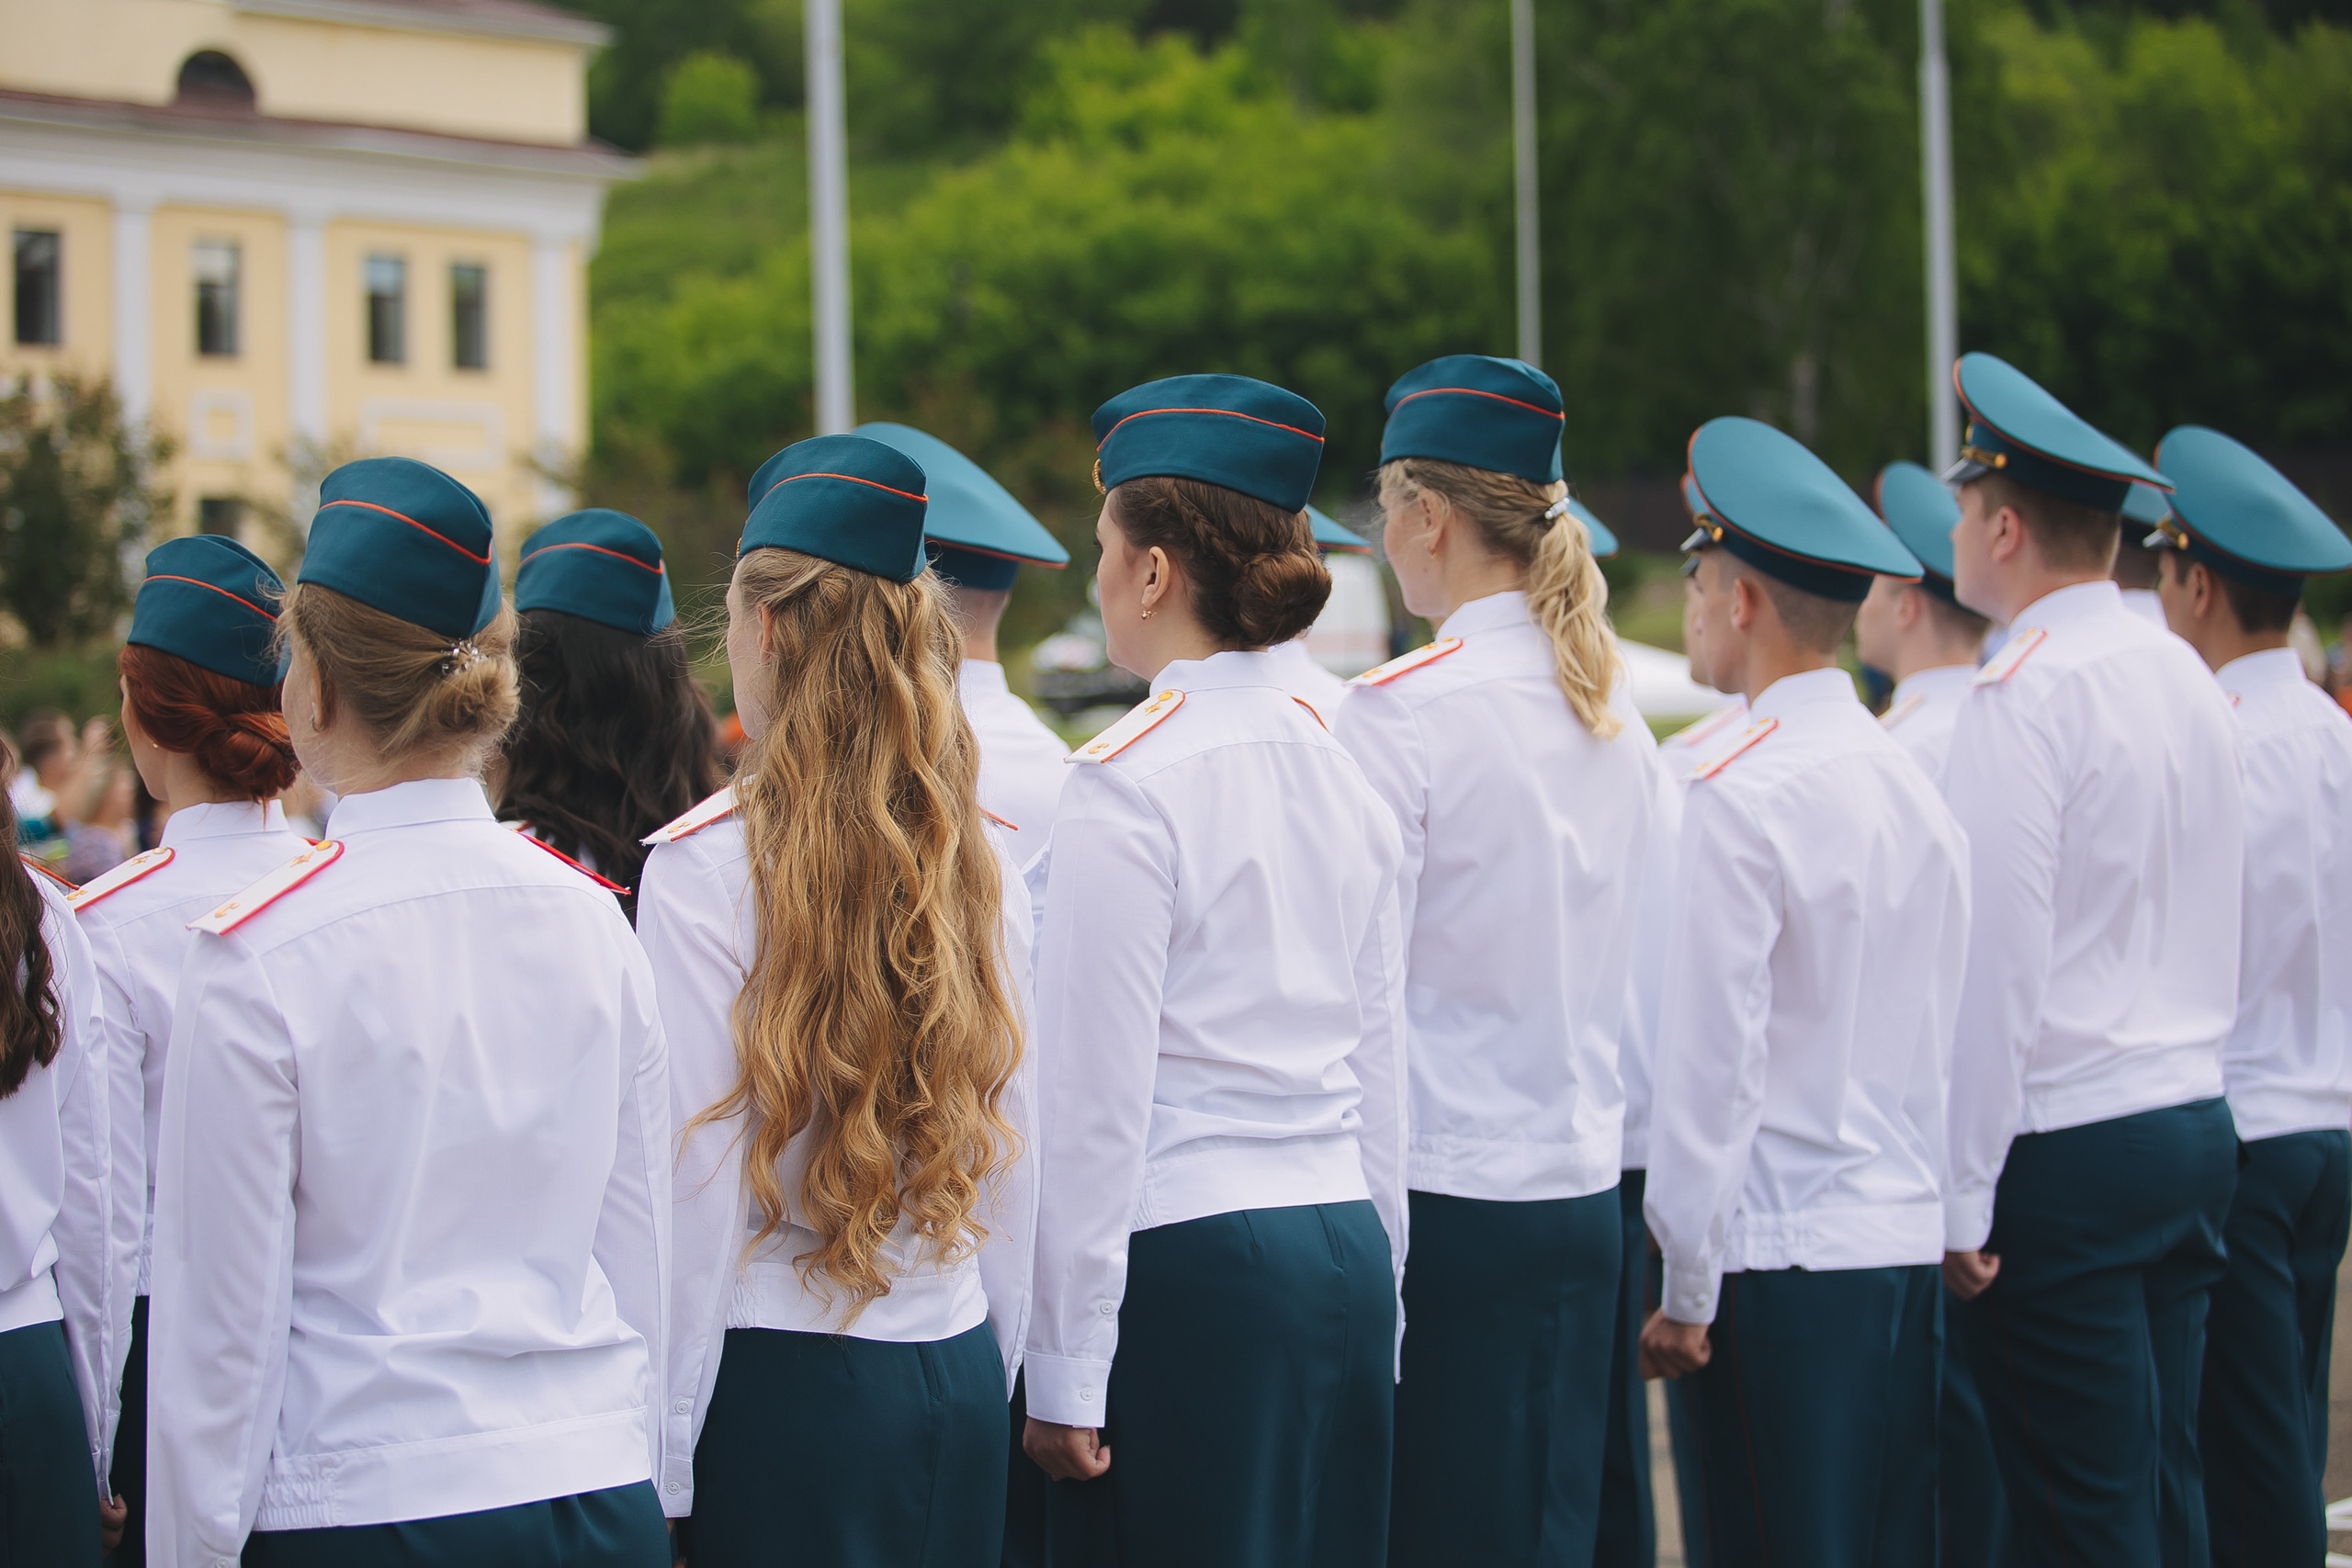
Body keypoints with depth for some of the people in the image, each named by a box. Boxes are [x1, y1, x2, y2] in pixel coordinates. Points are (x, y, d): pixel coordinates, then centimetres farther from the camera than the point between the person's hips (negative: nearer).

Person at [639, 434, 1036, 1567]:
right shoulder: (979, 863, 4)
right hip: (959, 1382, 5)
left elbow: (692, 1202, -11)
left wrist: (659, 1473, -6)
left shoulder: (706, 866, -11)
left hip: (789, 1387, -5)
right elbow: (1015, 1160, 11)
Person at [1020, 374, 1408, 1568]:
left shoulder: (1130, 778, -12)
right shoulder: (1336, 764, 10)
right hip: (1343, 1253, 7)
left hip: (1186, 1259, -7)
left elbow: (1096, 1101, -13)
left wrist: (1064, 1376, -9)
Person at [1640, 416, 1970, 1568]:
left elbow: (1713, 1058, -14)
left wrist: (1686, 1290, -8)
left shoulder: (1742, 793, -12)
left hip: (1784, 1256, -7)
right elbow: (1941, 1039, 14)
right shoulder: (1914, 784, 10)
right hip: (1913, 1240, 7)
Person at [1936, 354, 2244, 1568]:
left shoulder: (2024, 697, -13)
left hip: (2069, 1151, -8)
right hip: (2196, 1124, 8)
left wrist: (1960, 1201, -14)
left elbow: (1996, 966, -17)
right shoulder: (2188, 678, 12)